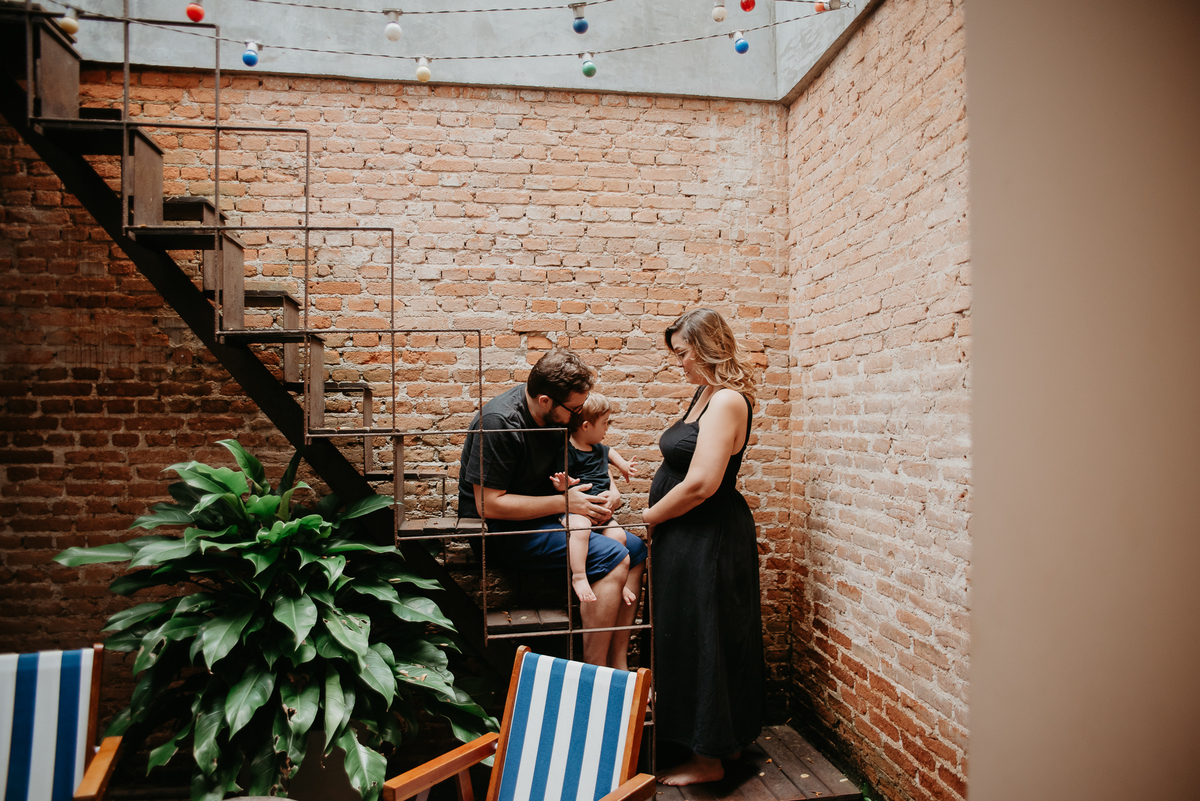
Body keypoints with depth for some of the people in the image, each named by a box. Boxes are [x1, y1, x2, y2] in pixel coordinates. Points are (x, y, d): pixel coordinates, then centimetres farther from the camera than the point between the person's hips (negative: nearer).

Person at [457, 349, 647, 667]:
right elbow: (489, 504, -23)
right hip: (500, 527, -8)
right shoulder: (499, 422, -23)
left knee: (637, 551, -4)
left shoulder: (559, 412, 1)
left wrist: (605, 496, -4)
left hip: (544, 516, 8)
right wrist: (564, 502, -20)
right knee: (613, 559, -23)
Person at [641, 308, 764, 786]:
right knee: (690, 638, 19)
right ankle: (723, 738, 36)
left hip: (708, 540, -10)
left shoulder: (727, 401, -20)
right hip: (691, 537, 10)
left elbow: (700, 483, -27)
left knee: (702, 642, 3)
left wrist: (651, 516, -14)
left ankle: (708, 759, 20)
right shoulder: (705, 395, 10)